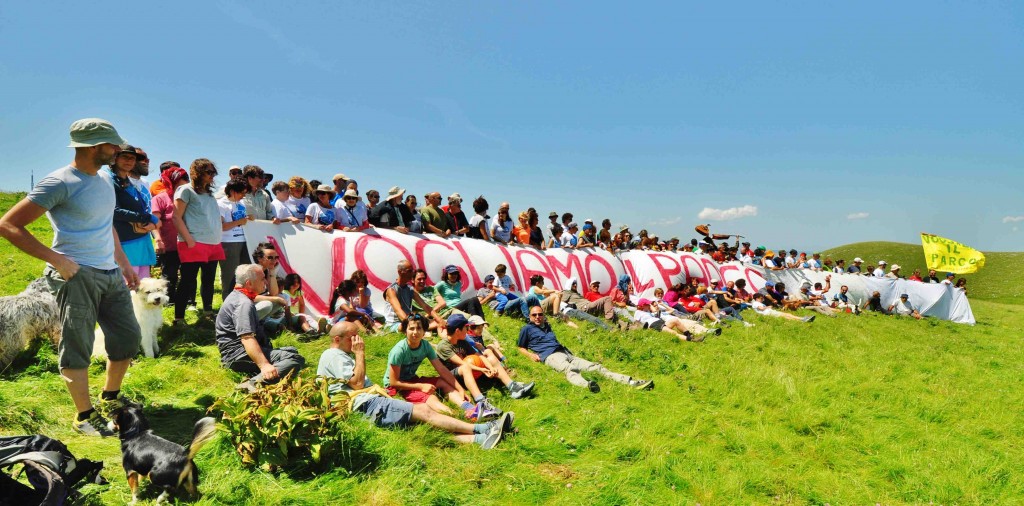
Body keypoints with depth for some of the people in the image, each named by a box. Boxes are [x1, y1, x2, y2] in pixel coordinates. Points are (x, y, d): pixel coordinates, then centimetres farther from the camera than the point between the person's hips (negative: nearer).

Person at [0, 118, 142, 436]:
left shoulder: (104, 179, 11)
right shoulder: (59, 183, -13)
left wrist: (125, 263, 20)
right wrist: (56, 259, -19)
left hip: (111, 274, 8)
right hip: (77, 276, -8)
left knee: (129, 338, 13)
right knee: (77, 348, 0)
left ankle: (110, 398, 31)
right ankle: (84, 416, 13)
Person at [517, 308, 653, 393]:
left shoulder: (547, 325, 30)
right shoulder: (526, 329, 12)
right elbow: (521, 348, 14)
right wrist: (531, 355, -6)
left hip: (565, 352, 7)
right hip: (550, 356, -7)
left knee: (595, 366, -10)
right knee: (569, 370, -41)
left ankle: (632, 382, -21)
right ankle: (587, 385, -75)